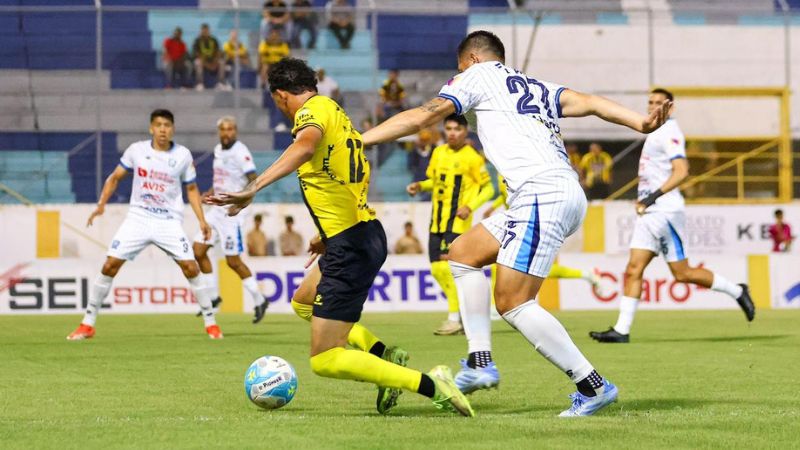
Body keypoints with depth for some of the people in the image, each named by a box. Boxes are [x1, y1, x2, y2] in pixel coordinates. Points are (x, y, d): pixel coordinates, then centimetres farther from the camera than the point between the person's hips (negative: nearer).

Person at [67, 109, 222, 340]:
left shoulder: (183, 155, -1)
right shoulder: (136, 150, -1)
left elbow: (192, 189, 10)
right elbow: (115, 177, 8)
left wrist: (202, 220, -1)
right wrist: (101, 204, -6)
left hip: (169, 221, -1)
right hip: (138, 218, 1)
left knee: (191, 267, -13)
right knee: (109, 266, -8)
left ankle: (210, 323, 3)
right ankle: (87, 325, 2)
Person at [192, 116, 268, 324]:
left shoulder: (240, 152, -16)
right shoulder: (218, 150, 11)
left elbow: (254, 180, -24)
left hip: (231, 212, -8)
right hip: (216, 210, 8)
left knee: (233, 261, -7)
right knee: (198, 251, 5)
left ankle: (259, 300, 6)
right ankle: (213, 296, 18)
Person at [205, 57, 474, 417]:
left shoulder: (313, 110, -11)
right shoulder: (335, 111, 17)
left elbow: (305, 146, -35)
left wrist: (252, 190, -44)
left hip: (350, 246, -10)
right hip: (363, 233, 10)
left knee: (325, 361, -6)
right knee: (304, 302, 34)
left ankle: (430, 385, -15)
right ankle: (385, 357, 18)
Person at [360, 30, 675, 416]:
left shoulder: (479, 74, 10)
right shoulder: (537, 88, 28)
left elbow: (423, 116, 5)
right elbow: (585, 102, 11)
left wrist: (358, 140, 10)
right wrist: (640, 123, -5)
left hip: (542, 193, -9)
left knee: (512, 302, -8)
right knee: (463, 252, 17)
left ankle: (593, 385, -8)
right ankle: (479, 363, 10)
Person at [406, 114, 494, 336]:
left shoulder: (472, 158, -8)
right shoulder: (439, 152, 10)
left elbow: (488, 188, -4)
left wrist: (470, 207, -18)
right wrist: (419, 186, 4)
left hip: (458, 222, -7)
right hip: (437, 221, 7)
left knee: (447, 265, -17)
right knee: (437, 269, 5)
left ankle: (455, 319, -9)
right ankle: (463, 311, 19)